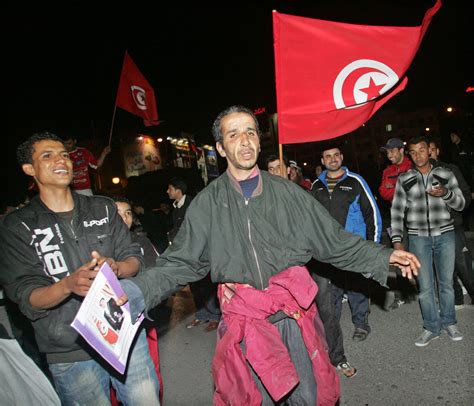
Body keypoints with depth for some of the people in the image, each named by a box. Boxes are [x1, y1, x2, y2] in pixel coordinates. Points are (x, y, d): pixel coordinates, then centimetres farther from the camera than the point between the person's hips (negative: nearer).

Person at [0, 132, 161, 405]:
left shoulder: (103, 208, 6)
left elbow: (135, 258, 3)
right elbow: (25, 297, -8)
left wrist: (116, 268, -20)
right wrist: (69, 284, -28)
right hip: (70, 354, -2)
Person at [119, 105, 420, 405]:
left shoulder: (288, 193, 1)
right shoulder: (207, 204, -2)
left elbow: (334, 241, 5)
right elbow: (180, 263, -3)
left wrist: (384, 257, 0)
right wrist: (136, 290, -17)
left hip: (294, 311, 1)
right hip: (245, 320, -1)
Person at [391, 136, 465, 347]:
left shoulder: (445, 174, 5)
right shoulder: (404, 179, 3)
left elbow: (460, 205, 7)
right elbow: (397, 211, 1)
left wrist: (446, 193, -14)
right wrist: (397, 240, -6)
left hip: (444, 236, 1)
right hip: (418, 238, 0)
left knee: (446, 282, 10)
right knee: (425, 286, 3)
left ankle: (449, 323, 29)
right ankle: (432, 327, 19)